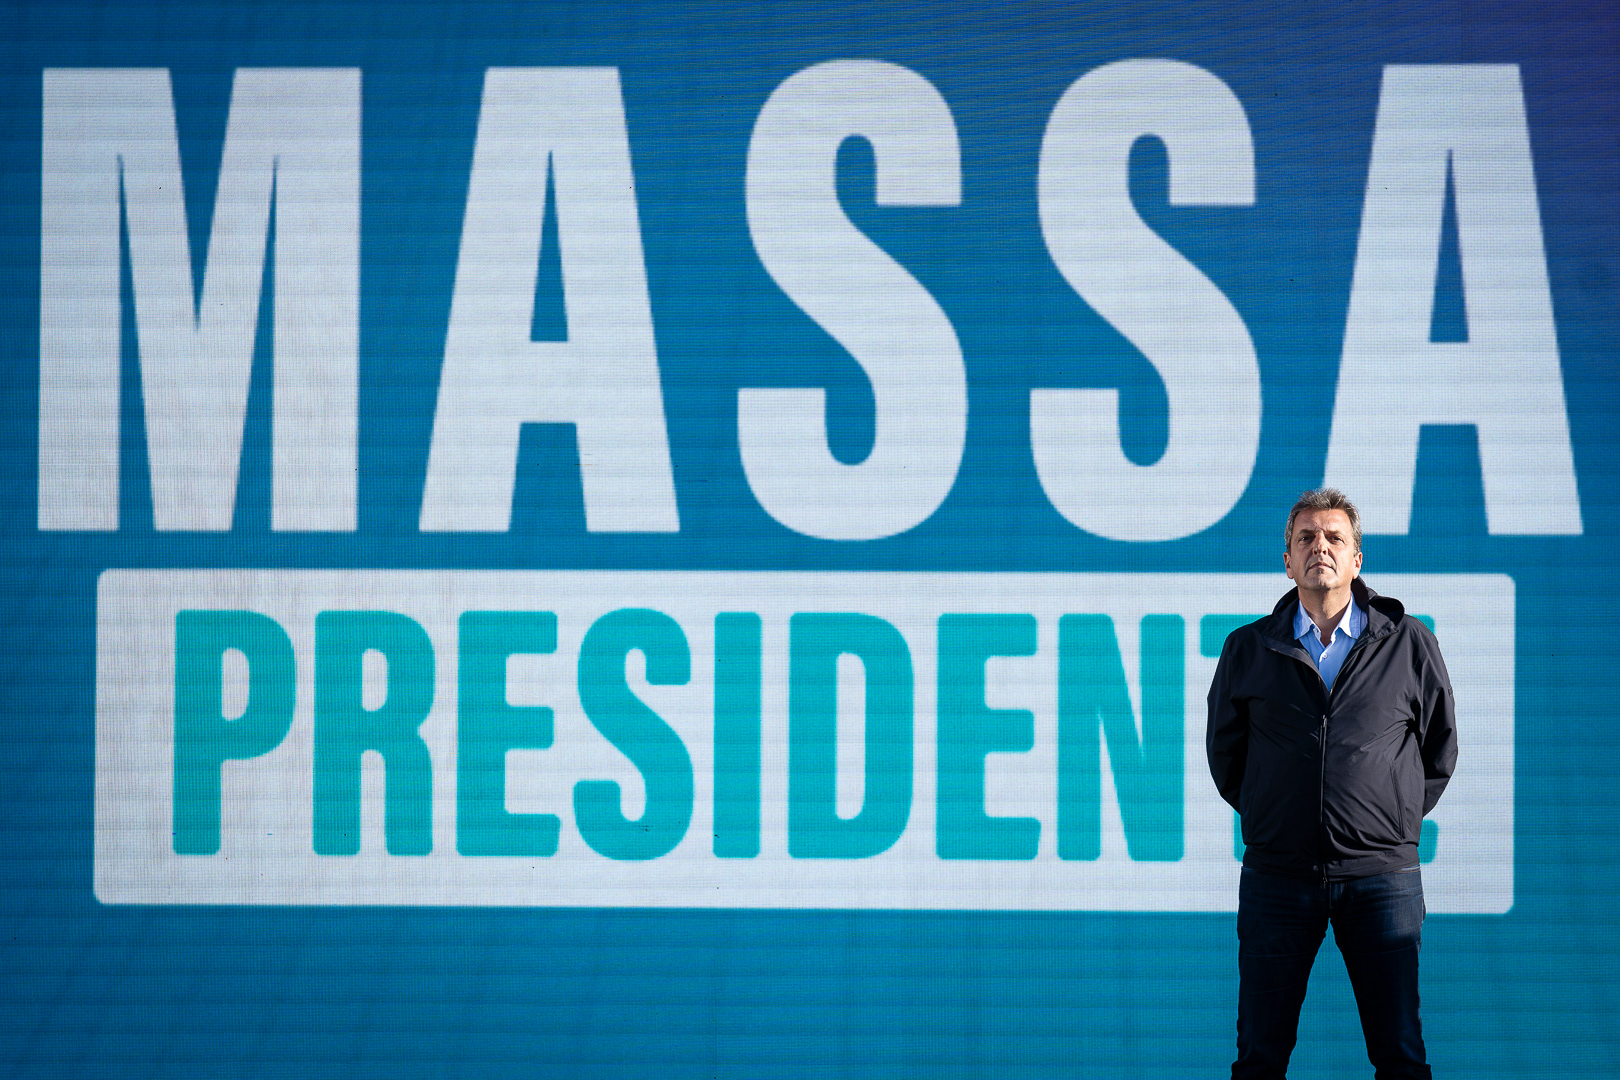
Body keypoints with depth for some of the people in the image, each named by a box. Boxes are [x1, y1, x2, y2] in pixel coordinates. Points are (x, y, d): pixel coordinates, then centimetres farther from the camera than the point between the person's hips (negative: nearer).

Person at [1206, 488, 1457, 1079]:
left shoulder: (1409, 644, 6)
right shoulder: (1248, 649, 8)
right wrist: (1267, 814, 12)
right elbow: (1223, 752, 18)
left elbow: (1441, 746, 16)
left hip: (1382, 876, -1)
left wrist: (1398, 816, 10)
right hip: (1277, 872, 1)